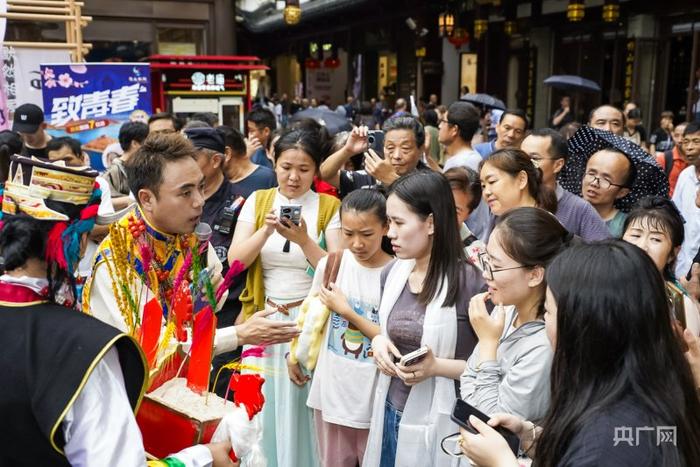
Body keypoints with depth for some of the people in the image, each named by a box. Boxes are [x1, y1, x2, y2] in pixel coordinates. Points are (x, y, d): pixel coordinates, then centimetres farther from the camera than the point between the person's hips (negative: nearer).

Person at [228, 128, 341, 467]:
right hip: (263, 318, 2)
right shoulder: (258, 200, 3)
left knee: (302, 409, 7)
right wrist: (267, 230, -20)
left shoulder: (329, 207, -3)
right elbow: (235, 261, -4)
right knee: (261, 406, 11)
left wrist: (304, 240, -23)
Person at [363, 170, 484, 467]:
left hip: (437, 424, -5)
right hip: (389, 412, 6)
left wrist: (437, 366, -23)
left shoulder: (470, 282, -18)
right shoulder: (392, 273, 1)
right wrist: (378, 341, -3)